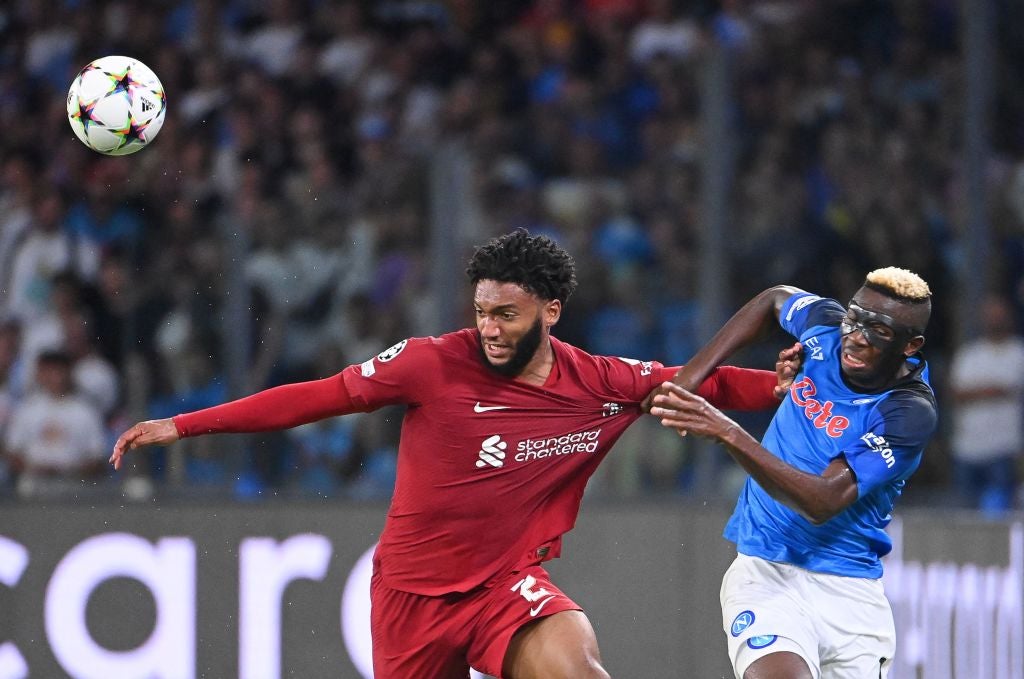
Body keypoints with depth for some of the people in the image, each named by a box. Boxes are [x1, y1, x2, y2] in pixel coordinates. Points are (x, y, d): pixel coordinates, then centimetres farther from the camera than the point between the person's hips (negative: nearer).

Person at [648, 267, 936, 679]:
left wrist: (728, 434, -34)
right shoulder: (828, 327, -2)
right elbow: (774, 300, 23)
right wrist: (689, 376, 11)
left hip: (852, 594, -1)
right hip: (764, 573, 1)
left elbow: (823, 502, -25)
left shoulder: (912, 412, -15)